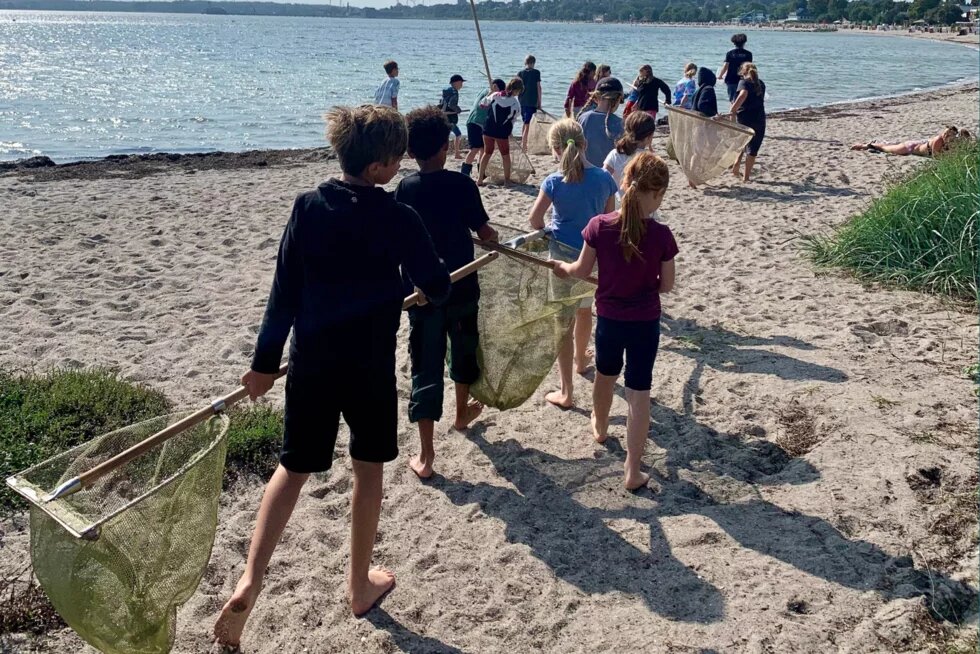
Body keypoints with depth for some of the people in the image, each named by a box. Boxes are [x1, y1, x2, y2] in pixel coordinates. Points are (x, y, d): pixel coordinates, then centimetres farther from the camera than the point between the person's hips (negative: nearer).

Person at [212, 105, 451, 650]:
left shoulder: (308, 208, -3)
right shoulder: (399, 219, -12)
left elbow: (284, 291, -2)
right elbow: (437, 288, -3)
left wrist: (266, 361, 5)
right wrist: (440, 282, 22)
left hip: (311, 360, 3)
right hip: (370, 364, -3)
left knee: (294, 467, 15)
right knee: (369, 469, 15)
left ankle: (250, 583, 3)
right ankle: (361, 585, 30)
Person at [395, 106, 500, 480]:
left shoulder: (404, 189, -7)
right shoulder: (461, 184, -11)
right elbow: (484, 232, -6)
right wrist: (495, 238, 16)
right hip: (462, 287, 0)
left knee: (425, 367, 3)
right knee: (464, 349, 25)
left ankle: (426, 456, 2)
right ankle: (462, 414, 48)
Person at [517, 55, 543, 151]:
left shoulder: (520, 73, 6)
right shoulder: (536, 72, -3)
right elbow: (538, 87, -3)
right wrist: (539, 102, 2)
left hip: (522, 101, 4)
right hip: (532, 102, -4)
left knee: (525, 122, 19)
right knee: (528, 124, -3)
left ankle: (523, 143, 24)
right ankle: (524, 144, -9)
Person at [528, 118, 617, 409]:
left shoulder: (554, 182, -13)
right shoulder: (604, 178, -5)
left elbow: (534, 218, -16)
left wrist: (546, 234, 5)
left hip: (563, 254, -3)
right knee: (584, 310, 27)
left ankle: (566, 392, 4)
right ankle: (580, 359, 53)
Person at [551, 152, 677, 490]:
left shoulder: (599, 226, -15)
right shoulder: (661, 235, -17)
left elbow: (582, 270, -3)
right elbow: (666, 285, -6)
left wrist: (561, 267, 18)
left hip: (609, 319, 2)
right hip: (645, 323, -2)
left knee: (605, 375, 28)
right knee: (639, 393, 7)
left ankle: (600, 428, 55)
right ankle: (632, 472, 11)